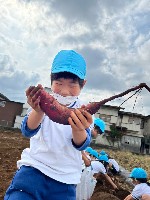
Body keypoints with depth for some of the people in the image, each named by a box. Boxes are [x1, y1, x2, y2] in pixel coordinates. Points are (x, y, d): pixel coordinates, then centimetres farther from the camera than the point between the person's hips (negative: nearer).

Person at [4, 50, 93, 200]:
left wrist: (79, 129, -45)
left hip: (65, 179, 2)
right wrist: (38, 111, -45)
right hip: (34, 168, -1)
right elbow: (28, 131, -22)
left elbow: (81, 144, -21)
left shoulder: (83, 113, -7)